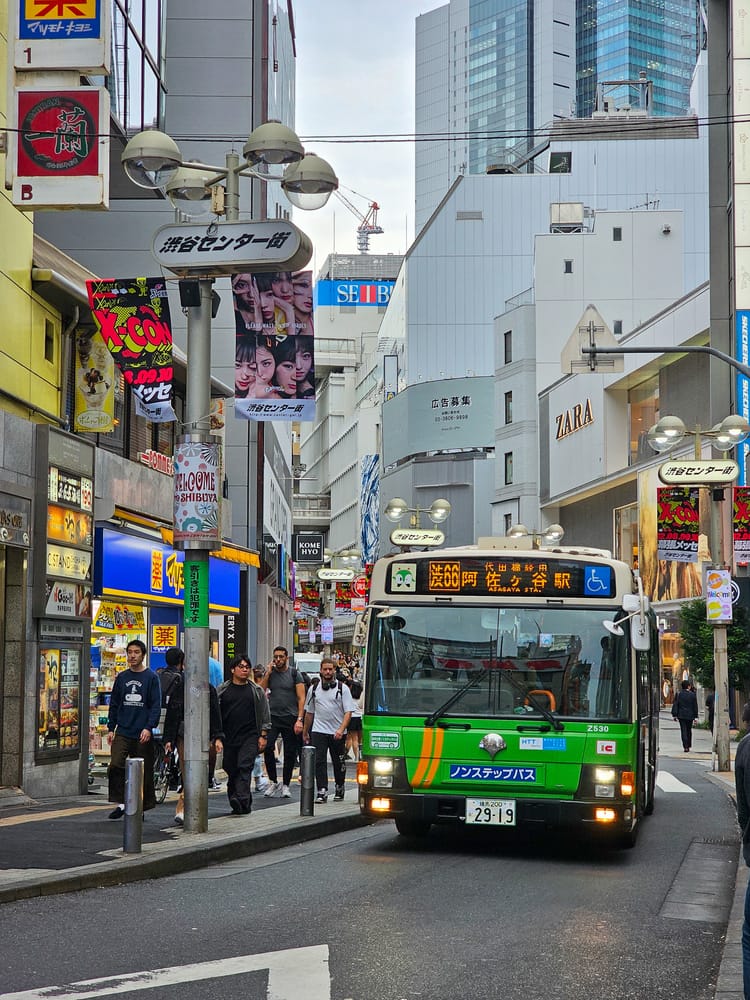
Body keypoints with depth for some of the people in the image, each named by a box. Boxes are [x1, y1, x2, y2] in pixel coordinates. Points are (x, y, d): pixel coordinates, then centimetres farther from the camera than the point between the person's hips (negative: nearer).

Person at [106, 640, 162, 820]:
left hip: (142, 734, -3)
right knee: (115, 766, -14)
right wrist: (111, 728, 10)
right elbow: (114, 704, 17)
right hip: (122, 732, 3)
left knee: (144, 772, 2)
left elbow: (156, 705, -4)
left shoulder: (151, 677, 1)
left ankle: (142, 806, 13)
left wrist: (149, 727, -15)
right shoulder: (121, 677, 12)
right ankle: (120, 803, -6)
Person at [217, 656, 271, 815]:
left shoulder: (256, 691, 7)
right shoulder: (223, 690, 9)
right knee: (231, 771, 5)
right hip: (229, 737, 3)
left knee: (245, 767, -17)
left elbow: (264, 714, 7)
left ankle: (242, 800, -28)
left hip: (249, 737, -3)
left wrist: (263, 736, 1)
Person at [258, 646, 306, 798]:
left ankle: (285, 785, 13)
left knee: (290, 753, 2)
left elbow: (301, 698, -1)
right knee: (268, 747, -15)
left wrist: (299, 719, -10)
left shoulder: (294, 674, 3)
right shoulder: (269, 673, 10)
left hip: (290, 718, -1)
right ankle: (273, 781, -2)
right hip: (272, 717, 1)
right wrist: (268, 673, -6)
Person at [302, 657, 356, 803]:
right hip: (318, 730, 1)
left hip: (338, 733, -1)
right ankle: (322, 791, -13)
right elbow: (309, 712, 19)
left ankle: (339, 788, 27)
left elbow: (348, 712, -7)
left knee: (338, 763, 9)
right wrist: (305, 732, 20)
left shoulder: (343, 688, -1)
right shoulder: (313, 688, 10)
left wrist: (341, 729, -20)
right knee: (319, 761, -10)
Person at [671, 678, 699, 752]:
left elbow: (675, 705, -2)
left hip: (681, 715, -1)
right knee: (689, 731, 15)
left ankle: (685, 746, -12)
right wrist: (695, 716, 6)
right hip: (690, 715, 1)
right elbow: (695, 706, 0)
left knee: (683, 730, -2)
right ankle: (688, 746, 20)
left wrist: (674, 715, 2)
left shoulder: (678, 694, -2)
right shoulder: (692, 695, -3)